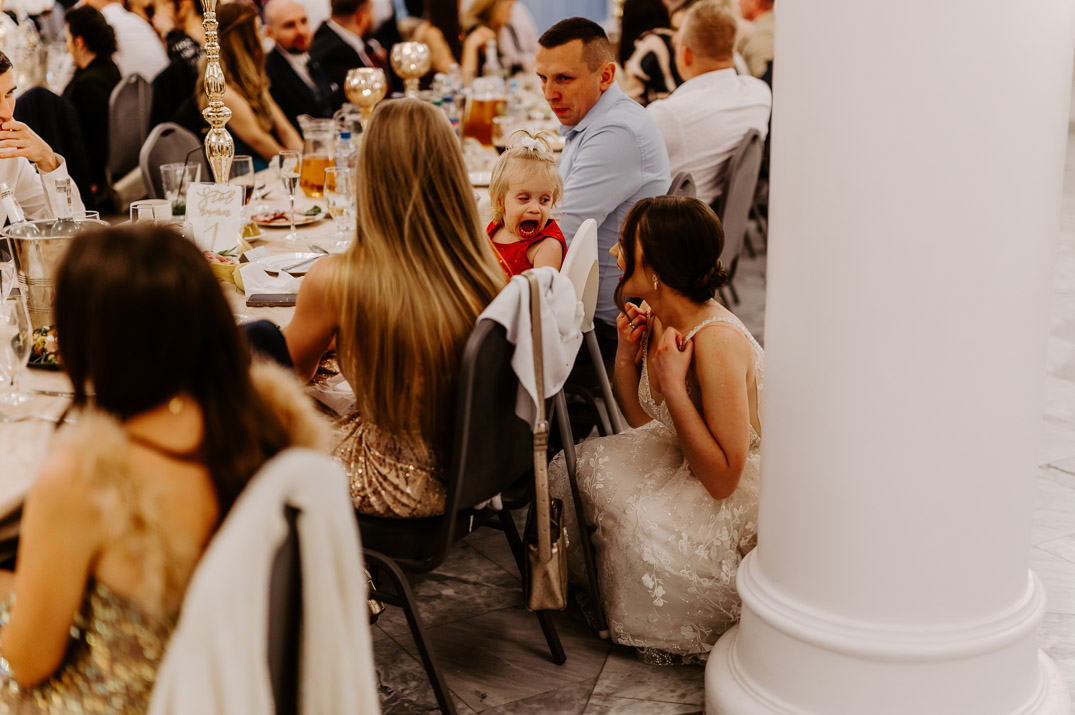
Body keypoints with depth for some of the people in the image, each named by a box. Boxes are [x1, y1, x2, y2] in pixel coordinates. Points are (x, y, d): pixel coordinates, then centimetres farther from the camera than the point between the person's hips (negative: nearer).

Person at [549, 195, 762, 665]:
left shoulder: (716, 342, -30)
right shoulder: (657, 323, -4)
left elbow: (723, 478, -30)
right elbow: (643, 423, 8)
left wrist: (673, 384, -30)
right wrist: (626, 356, -7)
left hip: (744, 500, -9)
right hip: (690, 466, 9)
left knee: (639, 524, -25)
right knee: (576, 468, -1)